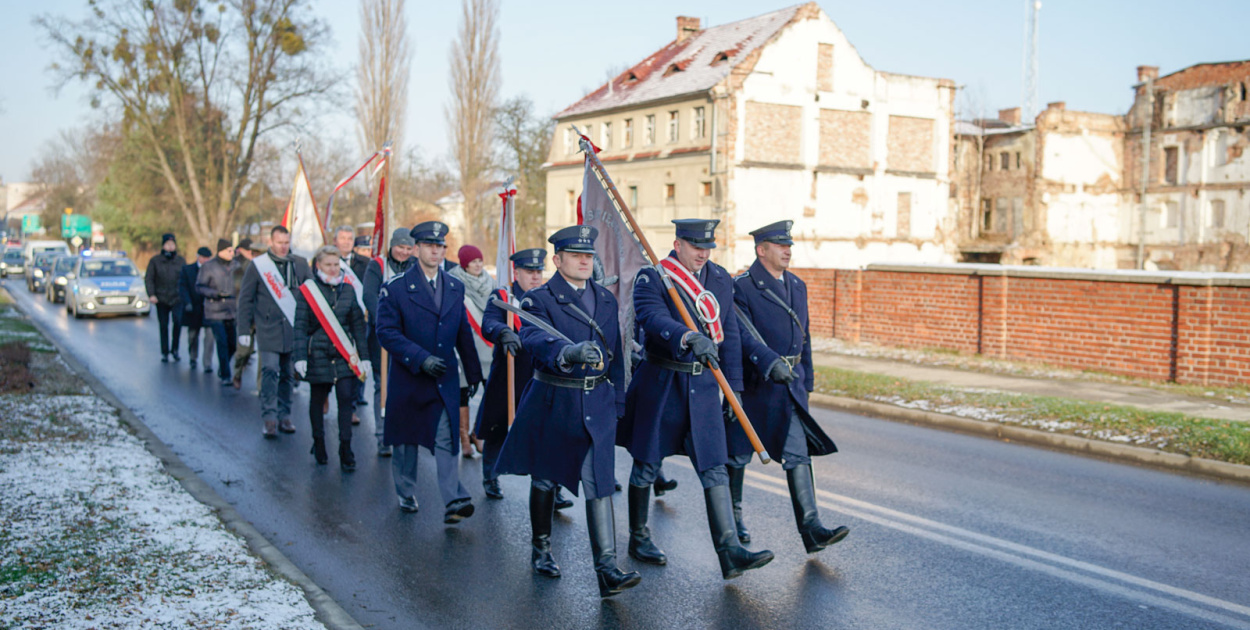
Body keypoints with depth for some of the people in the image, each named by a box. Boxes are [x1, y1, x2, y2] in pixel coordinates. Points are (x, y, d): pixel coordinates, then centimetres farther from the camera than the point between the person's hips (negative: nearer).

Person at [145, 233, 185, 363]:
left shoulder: (181, 261, 7)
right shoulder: (155, 261, 3)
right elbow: (148, 279, 2)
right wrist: (151, 294, -10)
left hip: (177, 298, 0)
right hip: (161, 299, 0)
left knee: (178, 320, -21)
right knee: (163, 326, 5)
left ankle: (174, 349, -5)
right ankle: (164, 353, 16)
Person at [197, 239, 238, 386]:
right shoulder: (208, 266, -4)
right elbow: (199, 286, -5)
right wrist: (215, 293, -19)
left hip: (231, 312, 5)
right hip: (215, 313, -5)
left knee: (232, 343, 7)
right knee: (222, 343, -10)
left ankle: (221, 368, 32)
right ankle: (225, 376, -5)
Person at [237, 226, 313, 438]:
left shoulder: (300, 264, 8)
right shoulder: (257, 265, 2)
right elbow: (245, 298, 3)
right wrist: (244, 329, -1)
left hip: (294, 330, 3)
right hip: (268, 329, -3)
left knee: (287, 374, 8)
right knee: (270, 371, -12)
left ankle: (284, 415, 18)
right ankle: (269, 418, -9)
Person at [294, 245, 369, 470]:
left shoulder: (348, 290, 7)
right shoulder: (308, 290, -2)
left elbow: (358, 324, 10)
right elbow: (300, 326, -4)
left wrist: (364, 356, 7)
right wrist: (300, 357, -12)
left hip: (344, 356, 2)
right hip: (318, 356, -2)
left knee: (346, 399, -4)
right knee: (318, 399, 10)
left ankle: (346, 451, 2)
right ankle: (319, 443, 27)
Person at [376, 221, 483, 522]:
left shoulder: (456, 288, 8)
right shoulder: (395, 288, -6)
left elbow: (464, 334, 14)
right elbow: (387, 332, -13)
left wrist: (474, 374, 16)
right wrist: (422, 358, -22)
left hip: (445, 379, 2)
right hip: (409, 379, -2)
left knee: (447, 440, -7)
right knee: (406, 440, 13)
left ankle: (454, 501, -10)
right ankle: (406, 494, 31)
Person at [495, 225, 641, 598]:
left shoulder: (606, 300, 10)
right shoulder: (539, 300, -7)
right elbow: (535, 340, -28)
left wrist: (617, 403, 13)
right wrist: (570, 352, -48)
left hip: (597, 404, 3)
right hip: (552, 402, -3)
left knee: (600, 484, -6)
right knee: (544, 479, 12)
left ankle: (607, 569, -8)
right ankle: (541, 549, 34)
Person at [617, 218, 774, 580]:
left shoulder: (721, 279, 7)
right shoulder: (651, 279, -9)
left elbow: (729, 335, 11)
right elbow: (655, 319, -29)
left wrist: (734, 388, 8)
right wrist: (690, 338, -47)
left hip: (704, 385, 4)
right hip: (660, 384, -3)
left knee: (715, 469, -3)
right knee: (647, 465, 9)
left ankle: (730, 551, -4)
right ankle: (638, 538, 28)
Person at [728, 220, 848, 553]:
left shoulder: (798, 286, 13)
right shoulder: (742, 287, -9)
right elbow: (743, 334, -20)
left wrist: (806, 381, 18)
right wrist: (770, 362, -32)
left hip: (789, 386, 5)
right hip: (752, 384, -5)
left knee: (798, 453, -3)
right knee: (738, 454, 9)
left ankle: (812, 528, -5)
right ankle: (732, 518, 28)